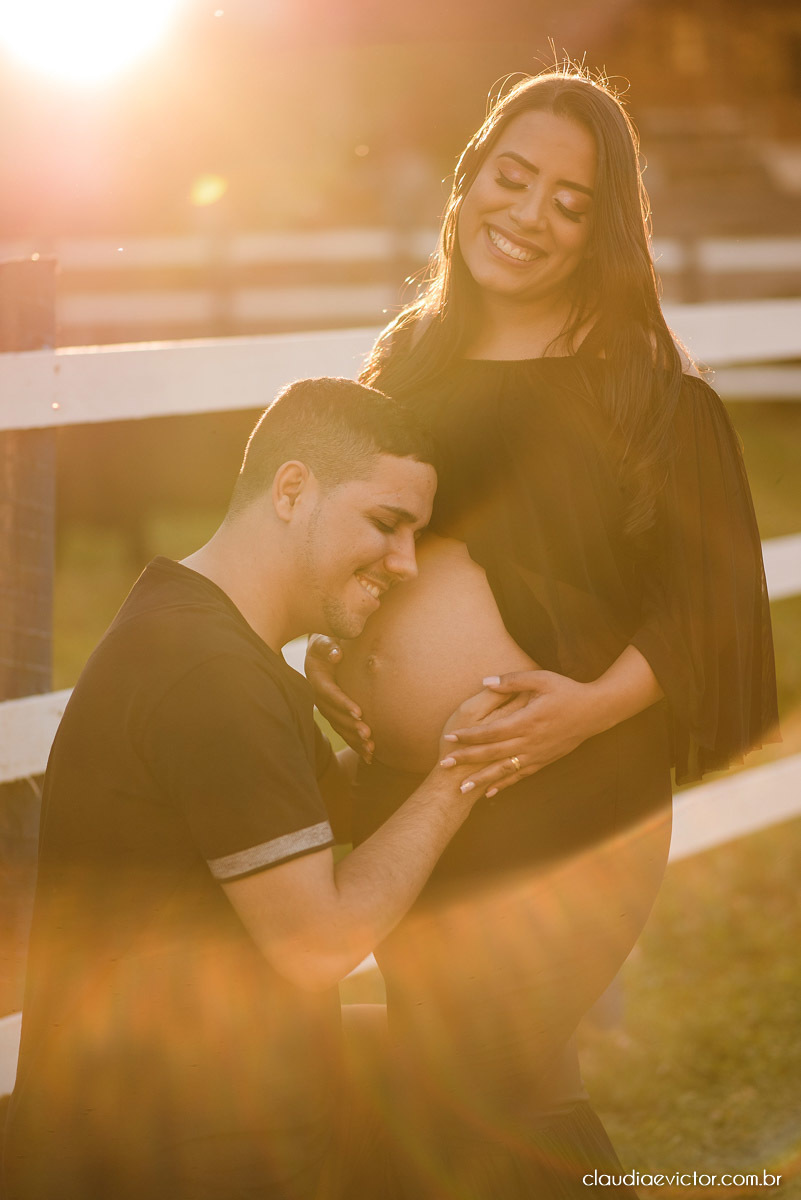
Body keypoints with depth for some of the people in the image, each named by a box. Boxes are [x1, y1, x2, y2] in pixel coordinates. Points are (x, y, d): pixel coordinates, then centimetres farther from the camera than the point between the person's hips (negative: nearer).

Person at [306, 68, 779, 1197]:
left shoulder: (651, 393, -7)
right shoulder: (408, 363, 9)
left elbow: (713, 602, -10)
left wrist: (596, 703, -24)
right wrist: (321, 647, 0)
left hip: (566, 809, -6)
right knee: (523, 1098, 18)